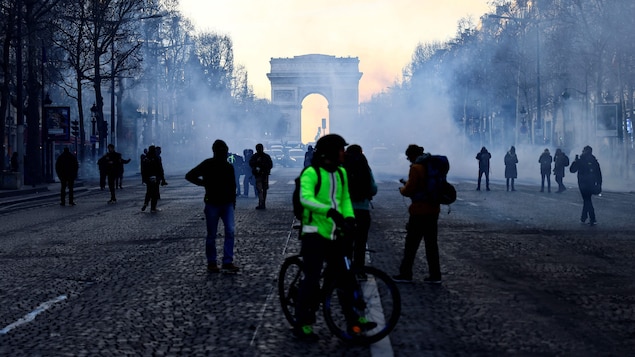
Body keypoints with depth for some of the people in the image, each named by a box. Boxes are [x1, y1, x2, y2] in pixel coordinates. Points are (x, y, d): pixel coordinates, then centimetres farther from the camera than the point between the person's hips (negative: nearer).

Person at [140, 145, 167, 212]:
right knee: (155, 193, 3)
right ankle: (153, 208, 3)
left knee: (148, 192, 20)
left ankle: (145, 203, 1)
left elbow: (143, 170, 9)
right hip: (155, 179, -5)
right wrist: (163, 179, -5)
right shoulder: (156, 158, -11)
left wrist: (143, 178, 17)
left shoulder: (145, 158, 4)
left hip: (147, 178, 5)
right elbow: (160, 169, -10)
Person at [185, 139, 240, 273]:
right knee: (211, 235, 3)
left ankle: (228, 262, -4)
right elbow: (189, 176, -3)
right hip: (212, 204, -4)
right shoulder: (207, 165, -6)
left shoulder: (228, 166, 8)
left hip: (227, 204, 4)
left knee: (230, 231, -7)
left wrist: (233, 201, 12)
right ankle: (211, 263, 14)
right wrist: (203, 183, -9)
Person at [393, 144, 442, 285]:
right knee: (431, 243, 11)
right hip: (434, 209, 8)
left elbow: (410, 190, -14)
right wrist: (408, 183, 20)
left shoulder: (416, 168, -13)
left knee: (411, 243, 1)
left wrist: (402, 189, 7)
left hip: (419, 211, -8)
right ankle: (435, 275, 11)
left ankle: (405, 274, 7)